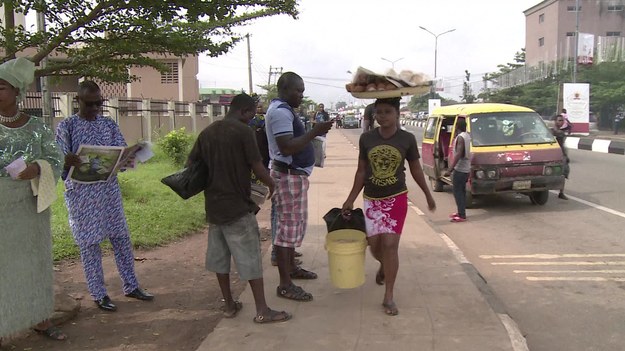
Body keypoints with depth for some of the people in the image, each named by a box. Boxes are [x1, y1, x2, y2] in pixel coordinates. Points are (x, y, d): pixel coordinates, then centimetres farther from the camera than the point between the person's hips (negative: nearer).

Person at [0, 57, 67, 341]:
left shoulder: (37, 127, -1)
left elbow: (55, 160, -2)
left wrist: (37, 169, -22)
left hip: (30, 208, 2)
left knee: (35, 260, 12)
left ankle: (40, 320, 29)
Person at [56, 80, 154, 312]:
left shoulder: (109, 124, 7)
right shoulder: (66, 126, -4)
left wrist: (128, 160, -20)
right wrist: (66, 162, -33)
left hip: (109, 189, 4)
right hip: (81, 193, -4)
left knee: (121, 238, 9)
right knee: (89, 243, 4)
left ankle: (131, 286, 22)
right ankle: (99, 294, 17)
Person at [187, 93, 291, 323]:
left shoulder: (207, 132, 8)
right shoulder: (243, 131, -12)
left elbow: (191, 164, 10)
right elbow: (257, 167, -14)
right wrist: (271, 184, 3)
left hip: (213, 206, 7)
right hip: (237, 207, -7)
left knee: (219, 257, 14)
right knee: (250, 258, 0)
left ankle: (229, 305, 25)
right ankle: (262, 311, 5)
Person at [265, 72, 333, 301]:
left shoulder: (284, 110, 16)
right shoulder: (280, 111, -18)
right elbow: (286, 148, -28)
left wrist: (314, 133, 12)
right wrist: (314, 132, -27)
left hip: (296, 174, 11)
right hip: (288, 176, -11)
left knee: (295, 224, 20)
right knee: (288, 227, -6)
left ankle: (291, 268, 34)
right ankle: (285, 285, 0)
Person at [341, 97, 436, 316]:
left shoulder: (407, 139, -6)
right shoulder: (366, 138, -3)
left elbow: (416, 169, 6)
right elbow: (361, 171, 5)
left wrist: (428, 195, 14)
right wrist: (351, 199, 5)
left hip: (396, 199, -2)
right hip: (372, 200, 2)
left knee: (390, 245, -8)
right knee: (375, 245, 8)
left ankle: (389, 297, 5)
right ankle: (384, 266, 45)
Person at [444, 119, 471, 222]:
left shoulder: (460, 137, -17)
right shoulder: (467, 136, 10)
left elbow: (458, 155, -24)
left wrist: (450, 169, -26)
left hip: (460, 169, -10)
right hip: (466, 168, 10)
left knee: (458, 192, -6)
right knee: (462, 191, 16)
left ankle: (462, 215, -7)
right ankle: (461, 212, 23)